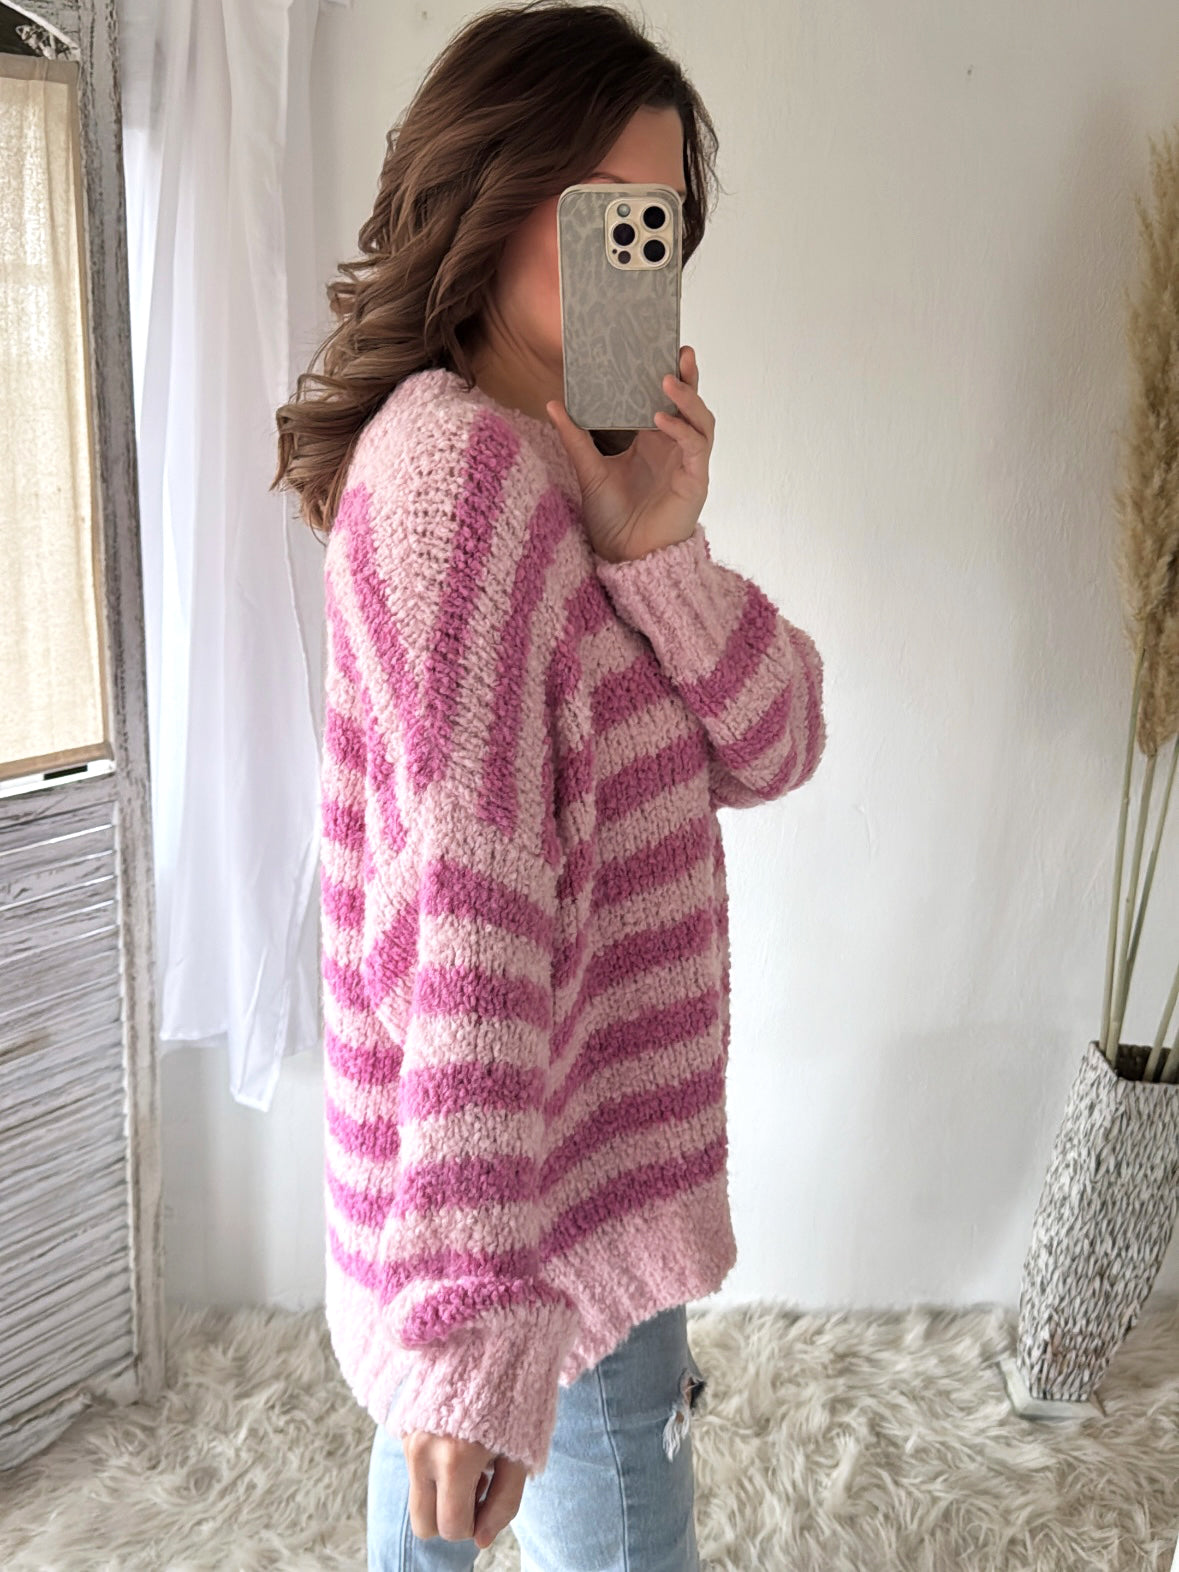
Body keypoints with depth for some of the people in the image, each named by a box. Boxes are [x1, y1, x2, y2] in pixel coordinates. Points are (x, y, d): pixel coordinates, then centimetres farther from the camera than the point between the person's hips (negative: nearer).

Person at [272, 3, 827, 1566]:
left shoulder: (563, 458, 9)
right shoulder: (457, 460, -20)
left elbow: (772, 749, 1)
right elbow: (467, 897, -30)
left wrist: (656, 547, -16)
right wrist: (472, 1300, -32)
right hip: (552, 1199, -9)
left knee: (457, 1372, 27)